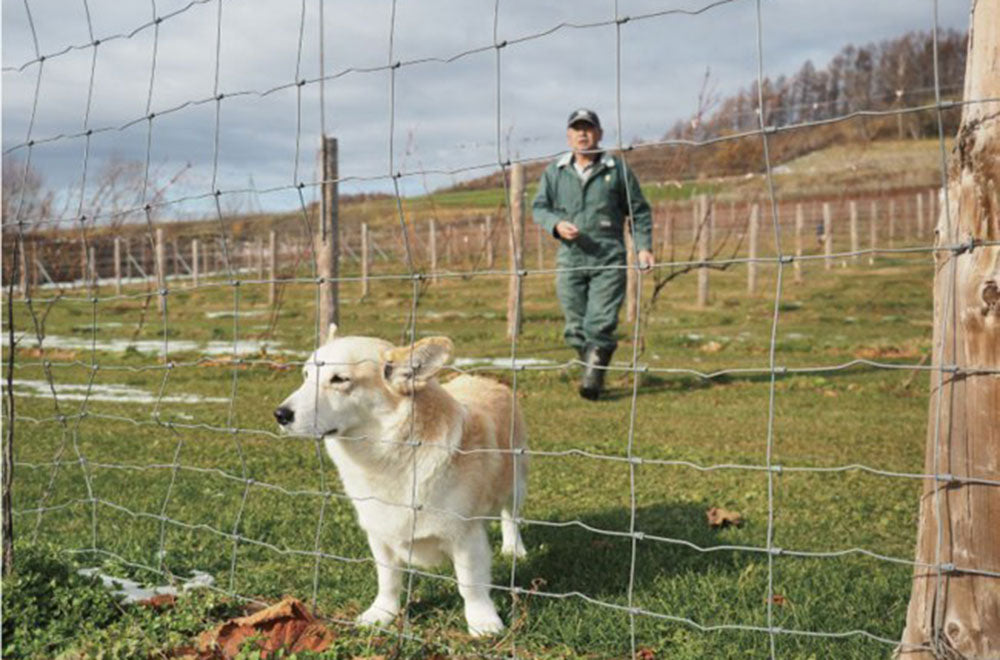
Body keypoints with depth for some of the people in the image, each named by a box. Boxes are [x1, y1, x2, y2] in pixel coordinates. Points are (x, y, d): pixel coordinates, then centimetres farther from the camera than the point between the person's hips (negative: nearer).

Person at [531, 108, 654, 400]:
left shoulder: (617, 168, 6)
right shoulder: (554, 171, 11)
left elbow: (639, 210, 11)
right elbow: (539, 207, 13)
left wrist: (643, 247, 1)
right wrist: (556, 224, -9)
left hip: (609, 261, -2)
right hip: (570, 261, 3)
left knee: (600, 324, -11)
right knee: (575, 326, 4)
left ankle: (592, 381, -6)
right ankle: (590, 369, 21)